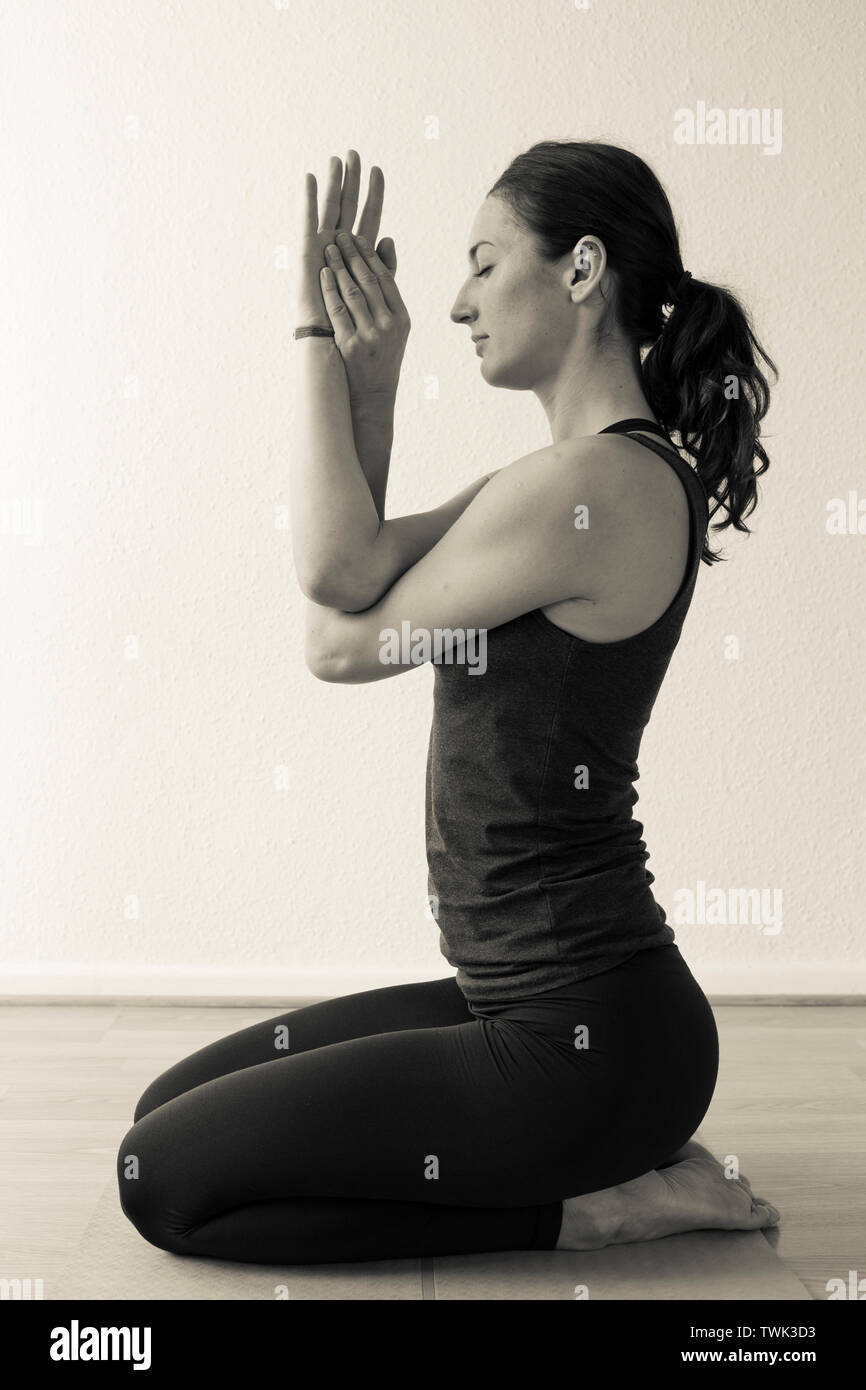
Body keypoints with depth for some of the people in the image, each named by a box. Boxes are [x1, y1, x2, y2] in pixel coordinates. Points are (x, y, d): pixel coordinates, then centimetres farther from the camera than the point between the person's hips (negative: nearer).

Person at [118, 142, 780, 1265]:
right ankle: (609, 1158, 15)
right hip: (531, 1002, 10)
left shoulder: (590, 485, -21)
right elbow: (343, 575, 4)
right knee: (172, 1109, 16)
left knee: (162, 1179, -4)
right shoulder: (610, 469, 10)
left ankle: (581, 1205, 1)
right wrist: (361, 373, -3)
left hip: (585, 1035, -10)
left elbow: (338, 645, -12)